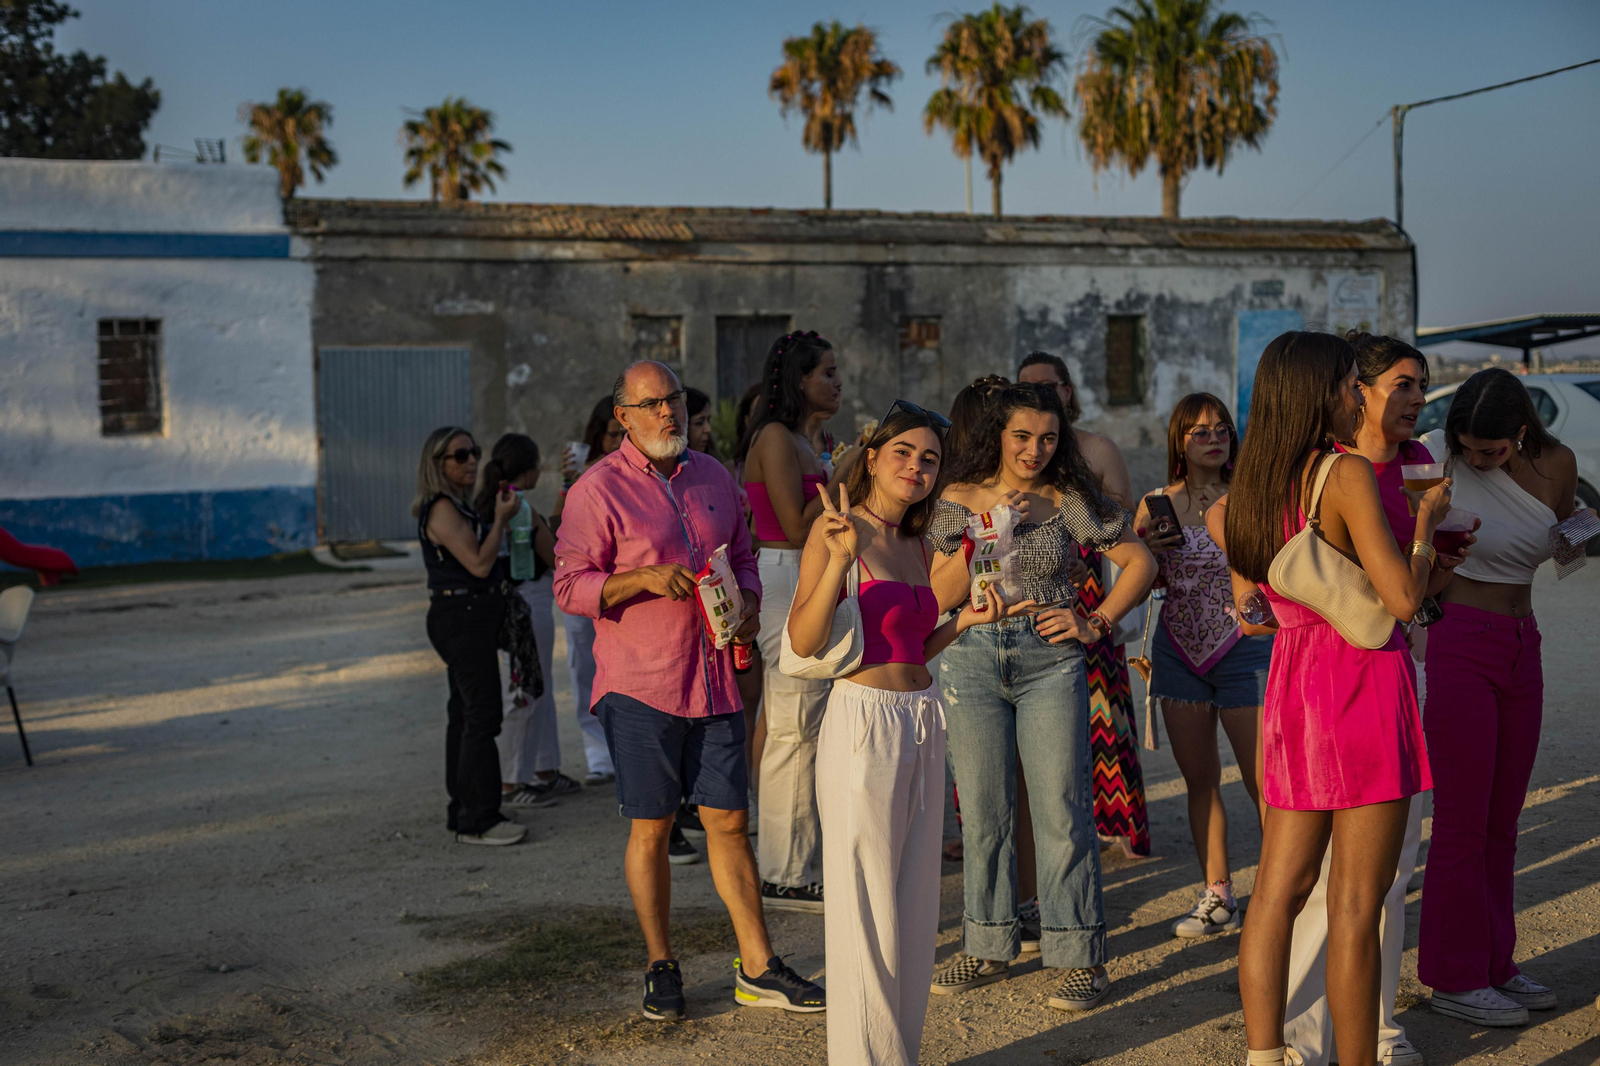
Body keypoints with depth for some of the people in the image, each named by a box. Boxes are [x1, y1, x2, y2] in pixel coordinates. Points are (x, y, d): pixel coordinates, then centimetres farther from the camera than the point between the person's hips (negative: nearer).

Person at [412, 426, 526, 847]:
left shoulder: (456, 507, 16)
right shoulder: (442, 509, -15)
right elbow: (478, 564, -21)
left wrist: (498, 520, 17)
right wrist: (501, 520, -16)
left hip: (471, 618, 11)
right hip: (461, 617, -11)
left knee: (465, 713, 15)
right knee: (482, 714, -12)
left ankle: (463, 810, 22)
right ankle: (477, 820, -11)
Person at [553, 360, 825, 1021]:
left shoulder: (713, 477, 12)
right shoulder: (599, 490, -5)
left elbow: (741, 558, 22)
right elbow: (571, 588, -8)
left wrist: (749, 605, 1)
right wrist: (643, 577, -21)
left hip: (714, 681, 4)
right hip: (640, 687, -4)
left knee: (729, 822, 7)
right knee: (650, 829, 3)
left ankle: (758, 968, 15)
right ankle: (661, 968, 18)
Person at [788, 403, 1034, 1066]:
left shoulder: (917, 546, 14)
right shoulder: (835, 528, -7)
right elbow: (804, 640, -15)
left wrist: (966, 620, 6)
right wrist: (840, 559, -25)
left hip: (922, 724, 8)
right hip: (863, 720, -7)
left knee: (915, 906, 13)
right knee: (867, 910, -1)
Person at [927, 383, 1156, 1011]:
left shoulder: (1070, 500, 0)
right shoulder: (959, 499, 4)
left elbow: (1140, 562, 5)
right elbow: (940, 596, -1)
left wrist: (1096, 624, -4)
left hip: (1050, 660, -2)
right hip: (972, 659, 2)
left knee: (1062, 811, -3)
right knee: (982, 812, 7)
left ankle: (1081, 959, 6)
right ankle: (989, 949, 20)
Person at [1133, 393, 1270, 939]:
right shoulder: (1156, 505, 6)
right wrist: (1147, 551, -6)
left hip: (1244, 647, -4)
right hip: (1178, 651, 4)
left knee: (1263, 781, -6)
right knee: (1199, 780, 9)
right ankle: (1218, 896, 20)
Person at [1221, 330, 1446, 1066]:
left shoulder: (1252, 485, 8)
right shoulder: (1347, 473, -13)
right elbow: (1403, 597, -16)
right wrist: (1427, 523, -2)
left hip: (1291, 681, 7)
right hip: (1362, 681, -7)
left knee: (1278, 890, 11)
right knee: (1356, 904, -1)